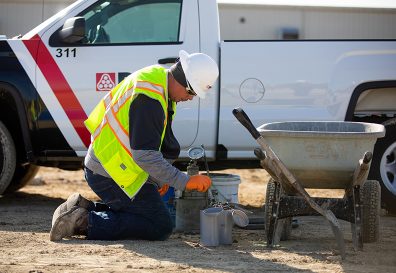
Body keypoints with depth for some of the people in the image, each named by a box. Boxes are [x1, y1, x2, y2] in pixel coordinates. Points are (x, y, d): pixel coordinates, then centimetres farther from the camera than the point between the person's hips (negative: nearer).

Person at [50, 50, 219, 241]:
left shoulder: (155, 76, 8)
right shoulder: (149, 99, -25)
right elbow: (145, 155, -29)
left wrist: (157, 179, 13)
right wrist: (185, 182, -26)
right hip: (111, 175, -10)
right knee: (161, 228, -8)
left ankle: (83, 208, 12)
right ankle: (85, 222, -11)